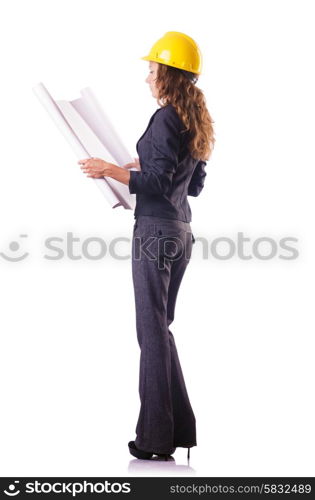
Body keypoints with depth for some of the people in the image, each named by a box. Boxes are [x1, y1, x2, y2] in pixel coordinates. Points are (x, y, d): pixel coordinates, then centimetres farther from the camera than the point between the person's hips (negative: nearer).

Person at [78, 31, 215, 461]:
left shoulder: (166, 119, -12)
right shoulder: (196, 121, 15)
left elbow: (159, 183, -17)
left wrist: (112, 171, -18)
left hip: (156, 230, -9)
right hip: (180, 231, 9)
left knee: (152, 330, -4)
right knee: (160, 328, 14)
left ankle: (156, 437, 1)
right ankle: (178, 428, 18)